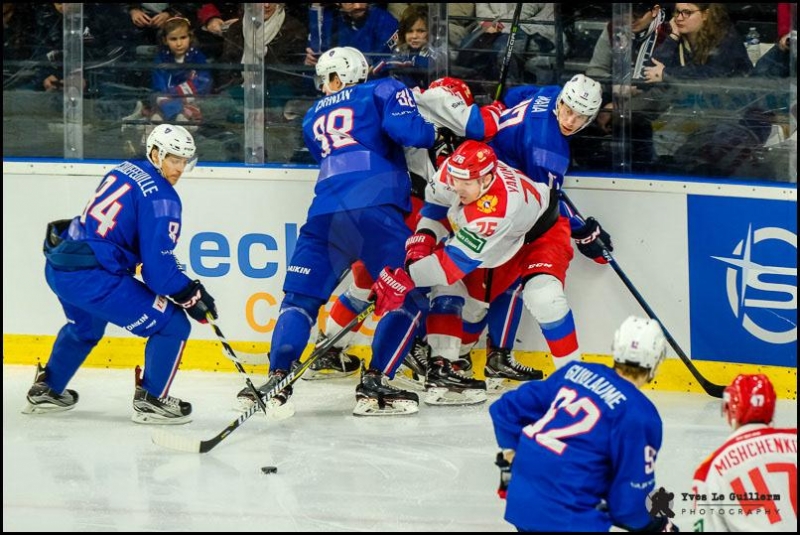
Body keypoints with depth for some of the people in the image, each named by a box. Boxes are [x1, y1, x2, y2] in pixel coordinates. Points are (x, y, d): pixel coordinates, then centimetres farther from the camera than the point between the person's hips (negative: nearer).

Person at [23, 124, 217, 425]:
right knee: (172, 326, 0)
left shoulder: (124, 172, 15)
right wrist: (192, 296, -2)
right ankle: (151, 400, 9)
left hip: (57, 266, 9)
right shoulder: (161, 197, -11)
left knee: (85, 326, 39)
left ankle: (46, 390, 48)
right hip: (91, 278, -9)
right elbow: (158, 266, -15)